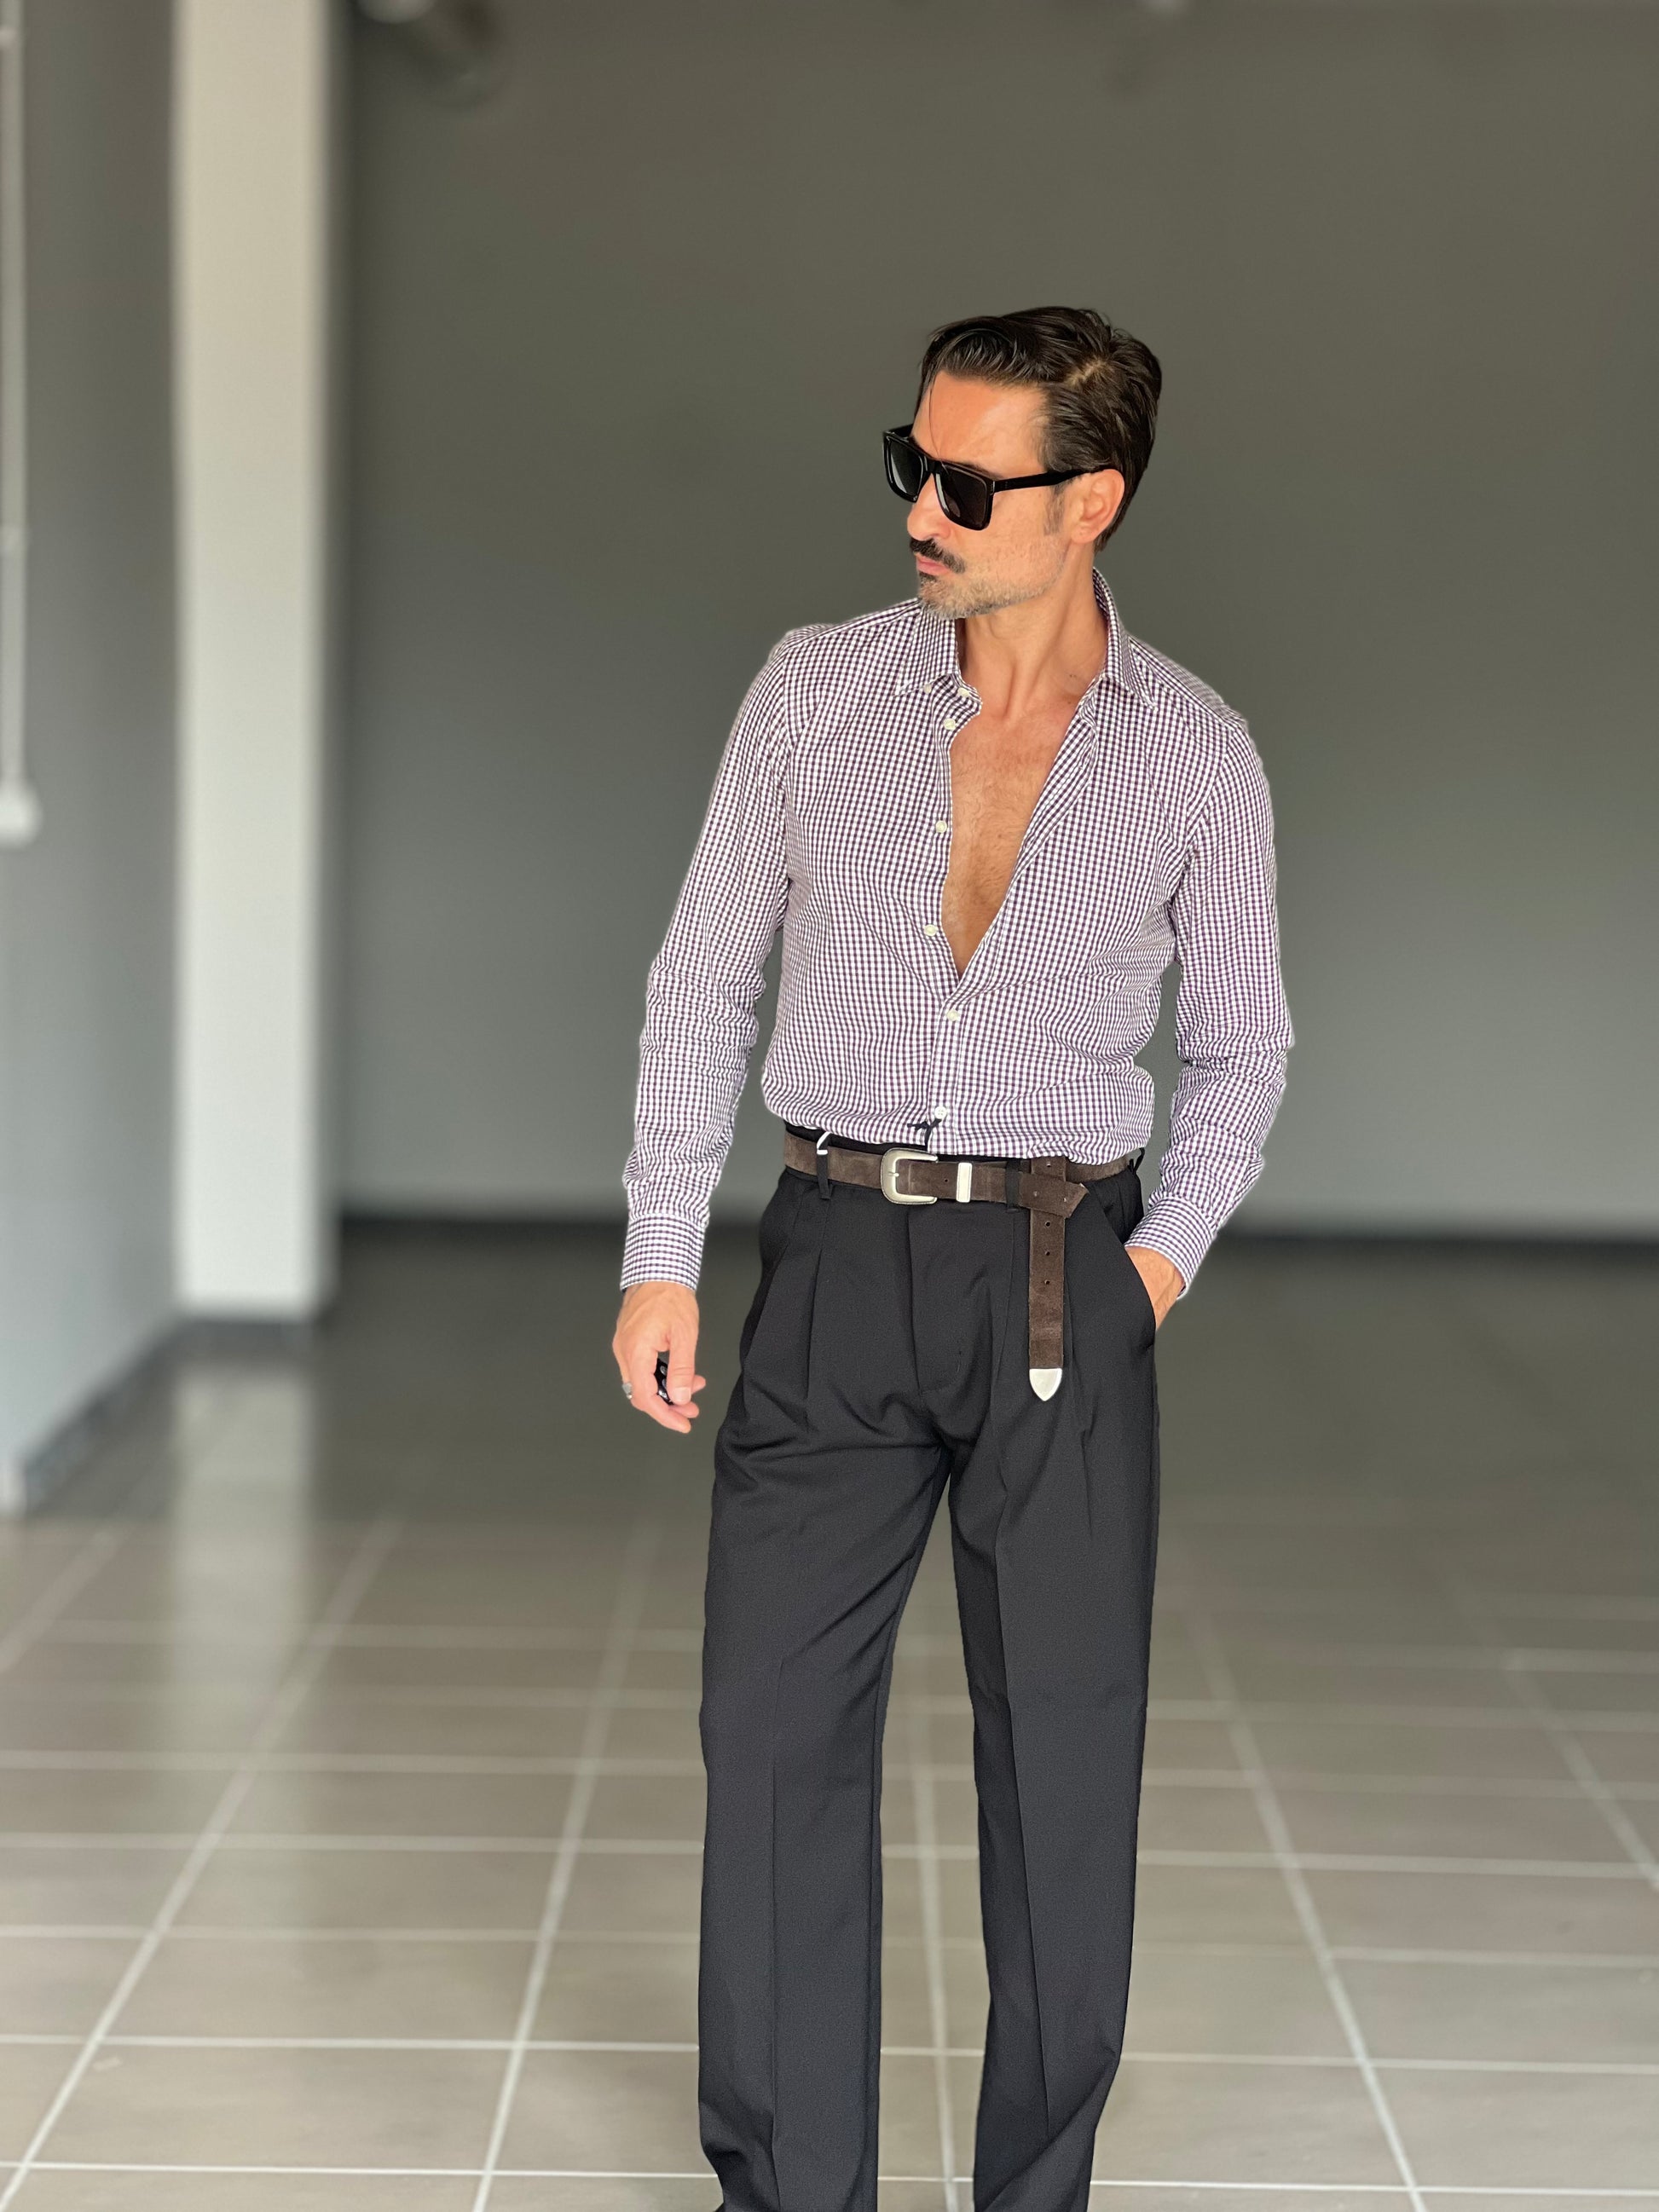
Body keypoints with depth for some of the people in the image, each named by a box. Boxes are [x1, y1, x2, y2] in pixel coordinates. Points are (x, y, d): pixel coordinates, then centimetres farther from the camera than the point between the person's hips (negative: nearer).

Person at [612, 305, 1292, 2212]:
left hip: (1062, 1284, -1)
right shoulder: (817, 691, -1)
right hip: (834, 1268, 1)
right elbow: (706, 975, 5)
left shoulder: (1198, 756, -2)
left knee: (1063, 1755, 3)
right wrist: (659, 1256, 0)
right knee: (776, 1730, 1)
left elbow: (1238, 1047, 9)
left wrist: (1167, 1256, -6)